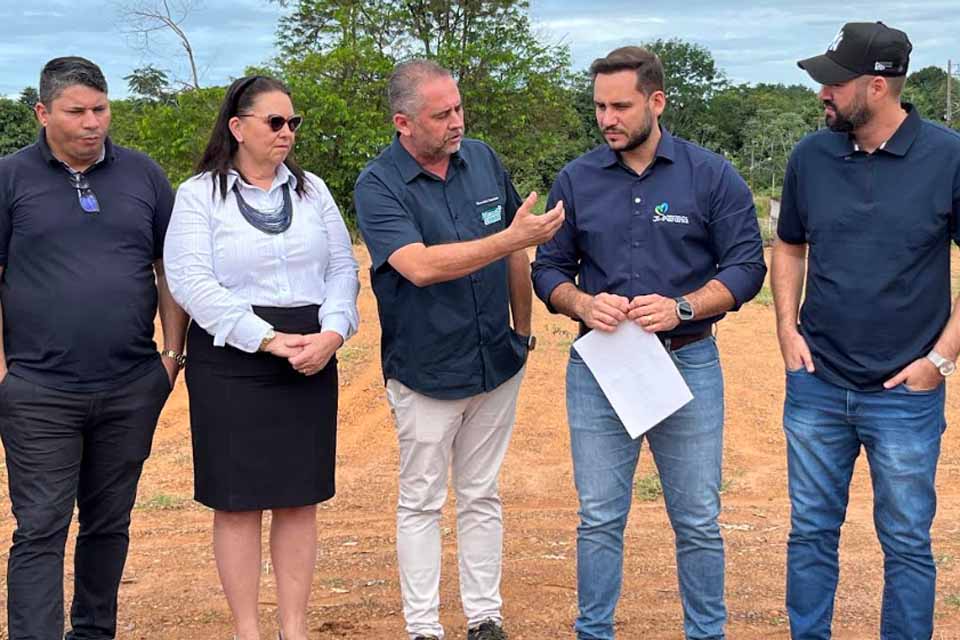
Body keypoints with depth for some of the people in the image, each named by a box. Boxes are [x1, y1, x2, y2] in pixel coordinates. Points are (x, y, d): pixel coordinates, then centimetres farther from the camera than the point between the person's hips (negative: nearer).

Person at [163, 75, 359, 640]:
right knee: (238, 500, 2)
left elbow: (343, 268, 8)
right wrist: (269, 339, -18)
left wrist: (332, 332, -10)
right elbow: (191, 282, -12)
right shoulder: (199, 194, -1)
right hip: (231, 361, -3)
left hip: (311, 361, 4)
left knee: (300, 497, 7)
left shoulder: (311, 189, 12)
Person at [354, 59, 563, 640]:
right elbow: (420, 266, -30)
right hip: (426, 371, -4)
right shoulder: (379, 186, -15)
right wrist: (513, 238, -32)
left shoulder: (483, 160, 0)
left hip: (496, 364, 4)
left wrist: (523, 330, 14)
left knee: (482, 498, 15)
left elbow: (516, 254, 11)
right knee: (422, 504, 8)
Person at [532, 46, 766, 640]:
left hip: (689, 363, -1)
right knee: (600, 520, 9)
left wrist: (681, 308, -18)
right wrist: (583, 305, -13)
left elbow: (747, 266, -3)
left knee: (699, 522, 8)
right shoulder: (576, 180, 3)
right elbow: (549, 268, 8)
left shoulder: (711, 175, -3)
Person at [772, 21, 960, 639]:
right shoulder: (811, 155, 1)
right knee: (811, 531, 13)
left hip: (905, 389, -3)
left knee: (907, 541, 8)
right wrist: (788, 329, 2)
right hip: (817, 383, 3)